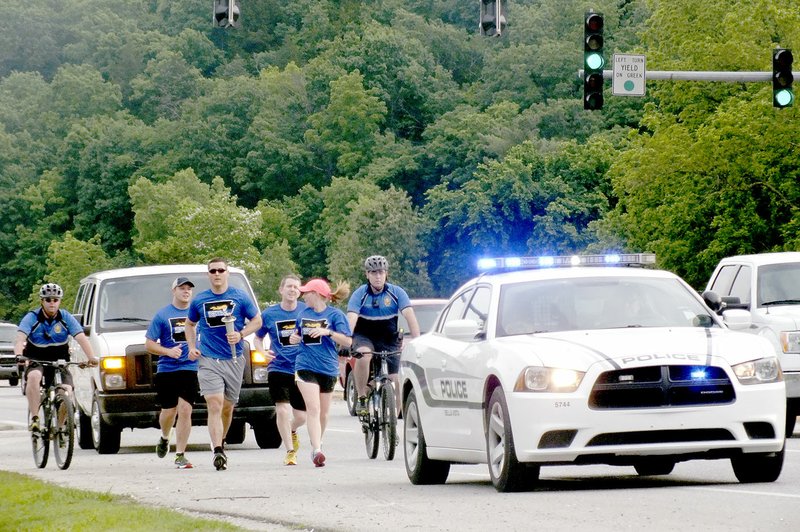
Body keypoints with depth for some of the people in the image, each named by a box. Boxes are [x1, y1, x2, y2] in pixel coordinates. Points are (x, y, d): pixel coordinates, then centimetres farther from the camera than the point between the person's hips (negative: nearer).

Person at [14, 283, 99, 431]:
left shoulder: (66, 318, -4)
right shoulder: (32, 318, -9)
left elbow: (81, 338, -13)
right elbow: (20, 338, -23)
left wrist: (91, 357, -29)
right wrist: (18, 355, -44)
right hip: (36, 361, -2)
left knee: (67, 390, -22)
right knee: (33, 377, -36)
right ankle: (34, 419, -32)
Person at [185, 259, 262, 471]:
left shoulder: (240, 297, 2)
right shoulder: (199, 300, 6)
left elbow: (257, 320, 8)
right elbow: (190, 324, 21)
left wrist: (241, 335, -9)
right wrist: (192, 347, 7)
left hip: (234, 360, 1)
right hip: (208, 360, -1)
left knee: (227, 407, 11)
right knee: (215, 405, -16)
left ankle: (219, 444, 32)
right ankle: (218, 451, -24)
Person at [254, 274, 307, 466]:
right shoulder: (269, 314, 0)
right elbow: (258, 338, 12)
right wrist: (263, 351, -8)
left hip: (301, 370, 1)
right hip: (278, 369, -1)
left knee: (301, 416, 4)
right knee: (283, 410, -14)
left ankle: (291, 432, 39)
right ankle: (290, 451, -1)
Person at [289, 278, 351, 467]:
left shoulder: (335, 315, -2)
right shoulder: (303, 314, 10)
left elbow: (347, 341, -8)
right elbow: (298, 334, 25)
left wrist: (328, 332, -21)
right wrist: (294, 338, 2)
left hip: (328, 367, -1)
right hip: (306, 366, 1)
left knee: (323, 413, 11)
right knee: (313, 409, -16)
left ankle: (317, 444, 34)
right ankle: (317, 450, -24)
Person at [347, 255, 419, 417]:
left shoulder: (396, 293, -10)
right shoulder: (360, 294, -13)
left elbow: (410, 315, -20)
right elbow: (351, 319, -24)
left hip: (389, 339, 2)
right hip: (364, 337, -1)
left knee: (395, 382, -9)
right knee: (363, 355, -36)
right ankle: (361, 399, -21)